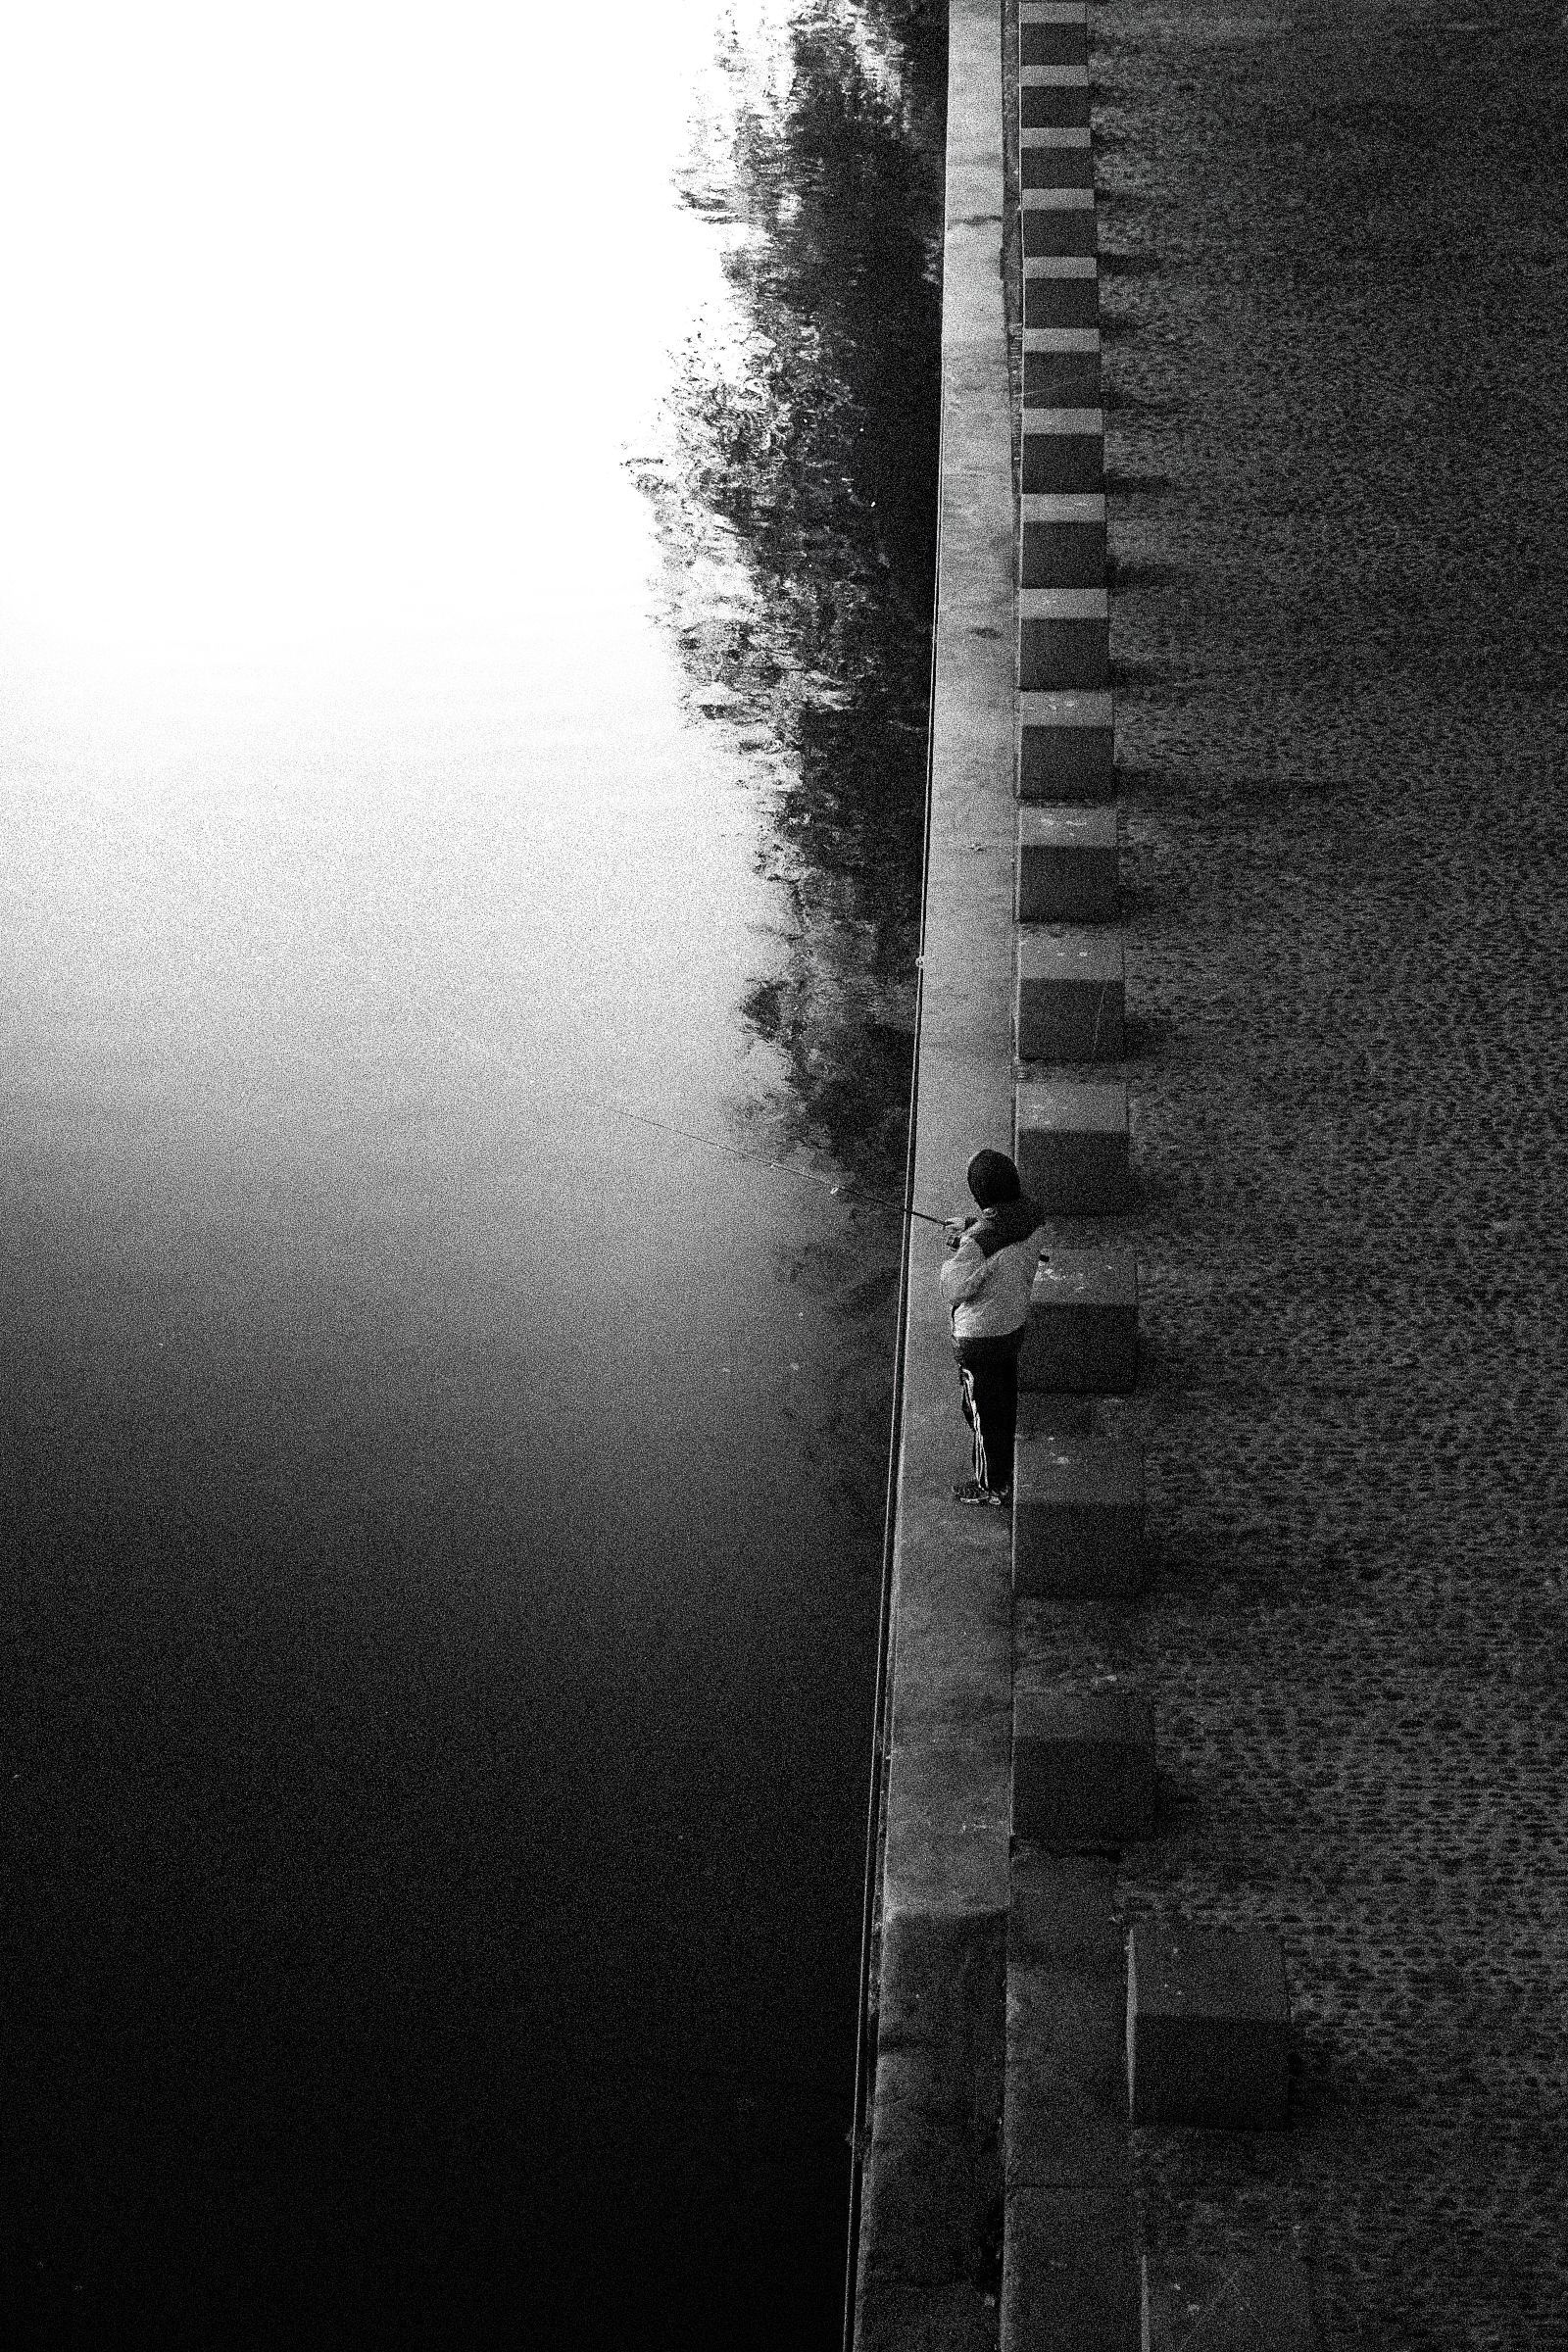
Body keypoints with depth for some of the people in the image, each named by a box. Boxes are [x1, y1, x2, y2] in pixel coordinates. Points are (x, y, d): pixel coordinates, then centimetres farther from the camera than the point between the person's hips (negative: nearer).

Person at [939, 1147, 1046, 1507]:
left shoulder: (978, 1241, -36)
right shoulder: (1032, 1211, -14)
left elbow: (953, 1291, -23)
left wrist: (953, 1249, -10)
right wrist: (972, 1225, 1)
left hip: (980, 1336, -7)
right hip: (1015, 1323, 7)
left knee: (983, 1411, 13)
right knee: (1005, 1401, 27)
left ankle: (991, 1486, 31)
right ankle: (1003, 1467, 47)